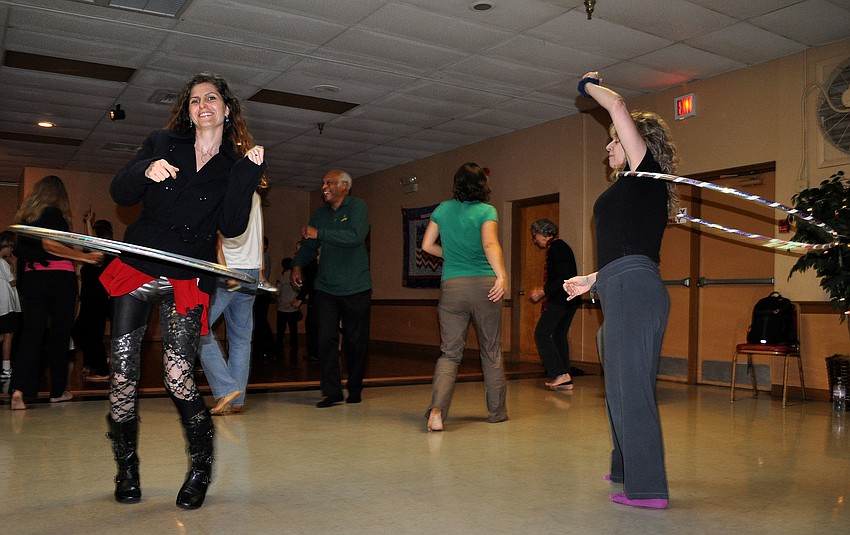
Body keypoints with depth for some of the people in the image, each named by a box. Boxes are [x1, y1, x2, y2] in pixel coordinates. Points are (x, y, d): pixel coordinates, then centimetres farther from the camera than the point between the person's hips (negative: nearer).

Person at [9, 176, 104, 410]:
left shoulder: (25, 215, 16)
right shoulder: (53, 213, -5)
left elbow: (21, 250, 23)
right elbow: (49, 244, -19)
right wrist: (85, 257, -19)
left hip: (30, 278, 5)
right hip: (58, 277, -5)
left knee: (31, 332, 2)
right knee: (60, 333, 4)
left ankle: (18, 389, -15)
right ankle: (57, 391, 12)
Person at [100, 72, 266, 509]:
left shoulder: (237, 164, 4)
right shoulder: (162, 144, 8)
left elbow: (232, 228, -8)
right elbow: (120, 194, 3)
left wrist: (248, 174, -15)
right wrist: (145, 171, -16)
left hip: (188, 279, -2)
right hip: (137, 268, 2)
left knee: (177, 376, -12)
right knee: (122, 373, 1)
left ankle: (201, 467, 11)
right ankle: (126, 468, 21)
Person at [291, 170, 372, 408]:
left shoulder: (357, 207, -4)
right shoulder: (319, 214, 14)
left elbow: (356, 236, -21)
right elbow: (308, 246, 20)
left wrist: (319, 233, -17)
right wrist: (297, 265, 2)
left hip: (356, 289, -4)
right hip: (325, 288, 4)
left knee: (355, 341, 5)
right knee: (326, 339, -5)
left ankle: (355, 389, 21)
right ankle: (332, 392, 1)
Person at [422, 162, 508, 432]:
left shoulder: (443, 209, 9)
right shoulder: (487, 211, -1)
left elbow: (427, 245, 11)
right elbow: (490, 243, -18)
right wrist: (502, 275, -30)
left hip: (451, 286, 2)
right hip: (484, 285, -2)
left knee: (449, 353, 3)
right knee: (491, 352, 12)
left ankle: (437, 407, -17)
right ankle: (497, 411, 22)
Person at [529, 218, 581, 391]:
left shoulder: (555, 248, -13)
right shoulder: (560, 246, 19)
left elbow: (564, 277, -21)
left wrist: (543, 291, -17)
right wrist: (546, 293, 20)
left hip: (561, 299, -10)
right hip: (571, 300, 10)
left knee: (541, 333, -7)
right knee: (559, 335, 13)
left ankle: (559, 374, -14)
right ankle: (565, 380, 12)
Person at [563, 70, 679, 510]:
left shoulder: (646, 174, -2)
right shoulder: (640, 189, 24)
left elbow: (618, 106, -9)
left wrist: (590, 86, 8)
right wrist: (593, 280, 32)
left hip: (633, 290, -10)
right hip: (628, 292, 10)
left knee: (630, 385, -8)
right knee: (623, 383, 18)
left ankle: (647, 488, -3)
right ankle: (627, 468, 31)